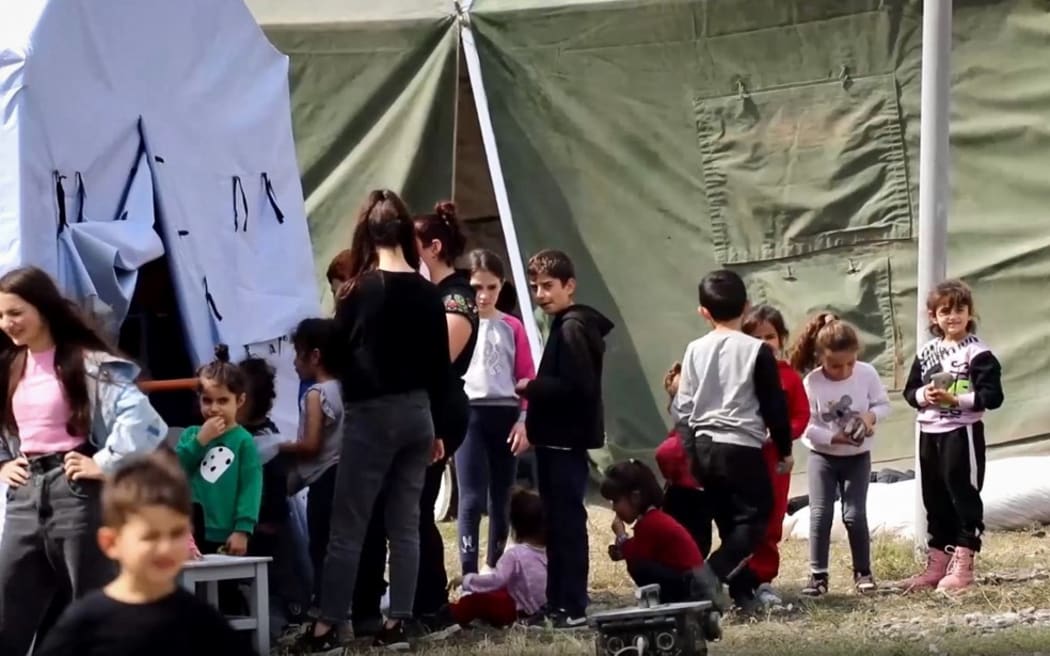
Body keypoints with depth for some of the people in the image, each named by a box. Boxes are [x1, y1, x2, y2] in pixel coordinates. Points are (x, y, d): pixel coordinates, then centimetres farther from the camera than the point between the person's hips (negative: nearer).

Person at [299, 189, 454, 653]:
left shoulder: (361, 290, -9)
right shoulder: (428, 293, 4)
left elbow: (338, 356, -3)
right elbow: (441, 368, 7)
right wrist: (437, 430, 14)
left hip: (372, 415, -5)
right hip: (417, 414, 5)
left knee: (348, 526, -1)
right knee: (404, 525, 9)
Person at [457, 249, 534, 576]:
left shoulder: (512, 327, 8)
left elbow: (527, 378, 7)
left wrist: (524, 420, -1)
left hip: (506, 415, 3)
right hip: (468, 414, -3)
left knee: (501, 499, 10)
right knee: (472, 498, -8)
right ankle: (469, 575, -8)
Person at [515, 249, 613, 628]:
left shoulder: (572, 327, -14)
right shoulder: (568, 325, 18)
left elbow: (578, 386, -23)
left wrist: (531, 388, -13)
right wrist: (536, 390, 5)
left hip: (565, 440, -10)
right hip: (560, 438, 10)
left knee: (567, 520, -9)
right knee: (558, 521, 12)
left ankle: (573, 607, -8)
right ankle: (558, 603, 16)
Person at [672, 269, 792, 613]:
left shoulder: (694, 351, 3)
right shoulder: (757, 351, -8)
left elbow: (683, 409, 6)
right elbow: (774, 407, -4)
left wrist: (692, 452, 16)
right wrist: (784, 450, 8)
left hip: (704, 446, 5)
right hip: (742, 447, -5)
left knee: (729, 522, 13)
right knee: (755, 517, 0)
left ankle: (743, 590, 11)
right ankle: (714, 570, -20)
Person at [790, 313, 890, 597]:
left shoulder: (867, 374, -11)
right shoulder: (812, 383, -16)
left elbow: (883, 404, 0)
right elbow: (806, 426, -16)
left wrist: (871, 416, -21)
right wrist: (834, 438, -27)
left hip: (858, 456, 1)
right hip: (822, 456, 0)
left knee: (855, 515, -3)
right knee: (820, 514, -5)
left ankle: (863, 572, 11)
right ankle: (818, 575, 1)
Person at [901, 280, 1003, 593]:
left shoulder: (978, 352, -9)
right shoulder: (927, 352, 9)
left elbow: (992, 396, -14)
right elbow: (910, 391, 13)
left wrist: (956, 399, -21)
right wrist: (923, 396, -9)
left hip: (962, 433, -7)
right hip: (929, 434, 7)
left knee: (964, 495, -2)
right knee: (935, 499, 12)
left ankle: (962, 564, 2)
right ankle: (937, 563, 21)